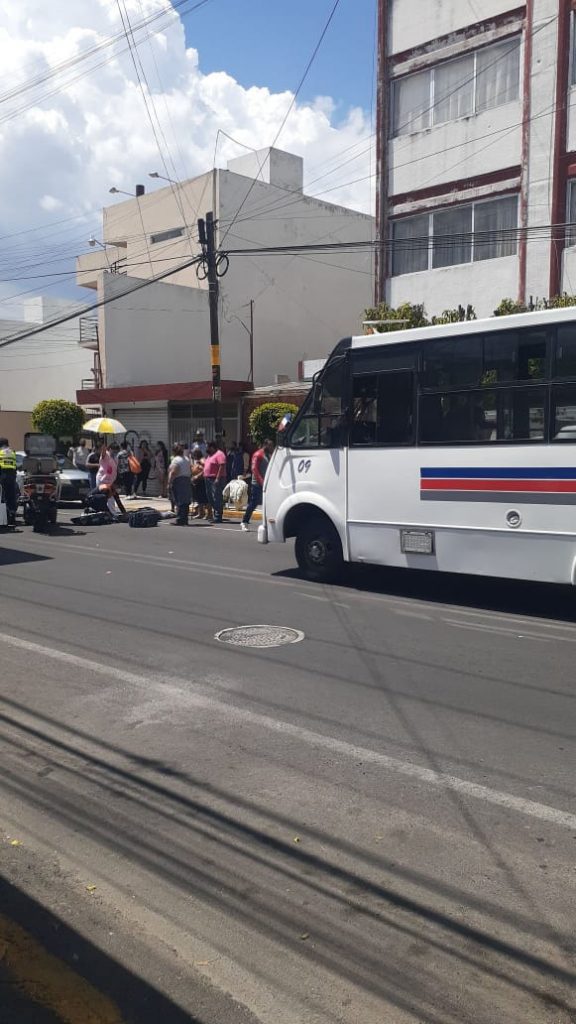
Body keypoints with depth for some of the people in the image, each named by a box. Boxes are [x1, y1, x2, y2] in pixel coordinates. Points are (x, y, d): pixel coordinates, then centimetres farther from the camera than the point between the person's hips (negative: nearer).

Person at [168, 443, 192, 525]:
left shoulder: (176, 460, -10)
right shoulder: (186, 459, 17)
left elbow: (173, 472, -18)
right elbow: (189, 471, 15)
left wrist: (169, 482, -15)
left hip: (178, 481, -8)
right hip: (187, 481, 8)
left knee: (179, 502, -8)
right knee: (185, 502, 9)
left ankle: (180, 520, -10)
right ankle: (185, 520, 13)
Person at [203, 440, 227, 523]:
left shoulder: (219, 454, -9)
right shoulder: (210, 455, 20)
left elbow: (222, 467, -18)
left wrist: (217, 478, -23)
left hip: (216, 480, -10)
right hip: (208, 479, 10)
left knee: (216, 498, -11)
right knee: (211, 498, 11)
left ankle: (218, 517, -11)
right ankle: (215, 516, 18)